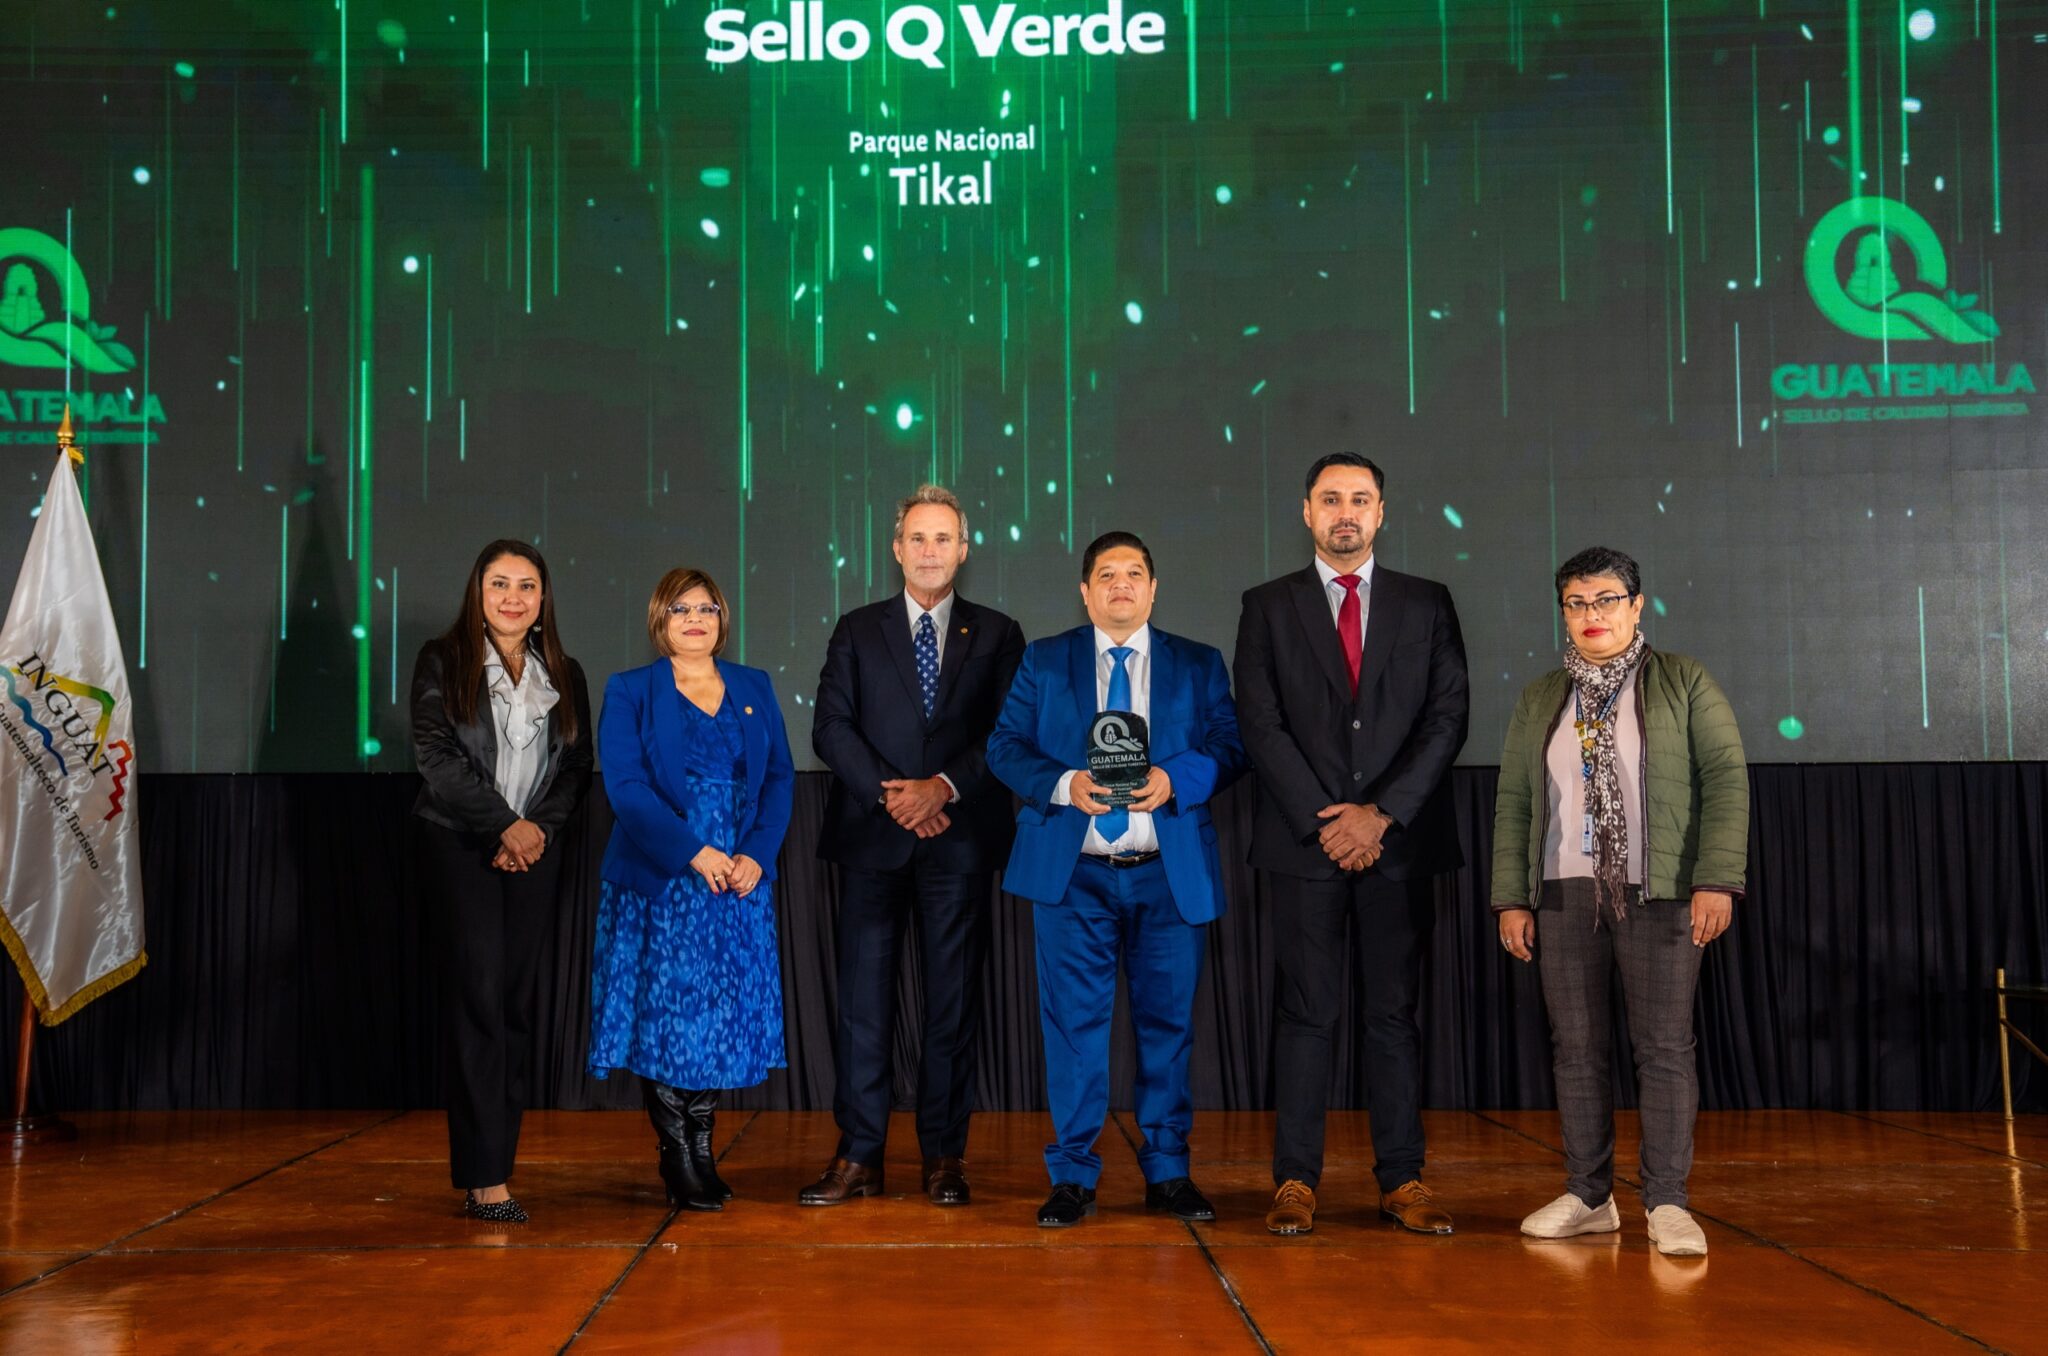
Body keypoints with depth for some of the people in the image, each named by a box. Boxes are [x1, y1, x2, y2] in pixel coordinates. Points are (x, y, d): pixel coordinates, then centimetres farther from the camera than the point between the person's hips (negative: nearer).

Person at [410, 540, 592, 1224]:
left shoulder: (563, 674, 13)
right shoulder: (442, 660, 2)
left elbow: (578, 766, 10)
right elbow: (436, 756, -8)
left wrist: (540, 826, -7)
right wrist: (505, 824, -13)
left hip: (535, 851, 4)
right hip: (461, 847, -4)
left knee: (517, 1001, 3)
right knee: (478, 996, -11)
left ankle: (491, 1161, 9)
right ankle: (485, 1178, -12)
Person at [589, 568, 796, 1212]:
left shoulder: (755, 689, 13)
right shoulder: (629, 692, 3)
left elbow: (780, 777, 7)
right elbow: (627, 787, -8)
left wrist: (757, 855, -9)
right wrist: (694, 853, -17)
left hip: (740, 879, 3)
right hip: (659, 885, -3)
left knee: (723, 1019, 5)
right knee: (664, 1019, -2)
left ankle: (702, 1154, 16)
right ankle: (677, 1162, 8)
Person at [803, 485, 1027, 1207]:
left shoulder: (997, 635, 10)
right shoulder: (857, 630, 11)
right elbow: (830, 726, 2)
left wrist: (945, 786, -13)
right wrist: (890, 794, -11)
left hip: (960, 837, 0)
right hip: (872, 836, 0)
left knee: (953, 998, 3)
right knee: (863, 994, -1)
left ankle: (945, 1156, 11)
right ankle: (858, 1157, 4)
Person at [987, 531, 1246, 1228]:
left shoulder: (1199, 666, 11)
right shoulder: (1044, 661, 10)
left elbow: (1229, 747, 3)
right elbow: (1005, 746, 4)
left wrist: (1175, 778, -17)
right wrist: (1063, 784, -14)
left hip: (1171, 875, 1)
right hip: (1073, 873, -1)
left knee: (1167, 1022, 6)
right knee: (1074, 1021, -1)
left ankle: (1168, 1171, 17)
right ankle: (1072, 1176, 8)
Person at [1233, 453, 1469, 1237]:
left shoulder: (1427, 605, 10)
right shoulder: (1268, 608, 7)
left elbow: (1448, 717, 1)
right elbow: (1261, 725, -1)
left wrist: (1383, 812, -9)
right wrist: (1324, 819, -10)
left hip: (1400, 841, 1)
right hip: (1304, 841, -1)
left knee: (1394, 1014, 5)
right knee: (1307, 1015, 0)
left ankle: (1402, 1181, 10)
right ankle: (1295, 1181, 5)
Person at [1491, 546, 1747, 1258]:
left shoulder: (1683, 683, 3)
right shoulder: (1539, 700, 13)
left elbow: (1726, 779, -3)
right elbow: (1513, 803, 12)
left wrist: (1717, 879, -13)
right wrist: (1511, 898, 5)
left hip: (1659, 894, -3)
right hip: (1564, 895, 3)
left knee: (1665, 1047, -3)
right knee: (1576, 1049, 5)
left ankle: (1667, 1202, 2)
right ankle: (1588, 1196, 14)